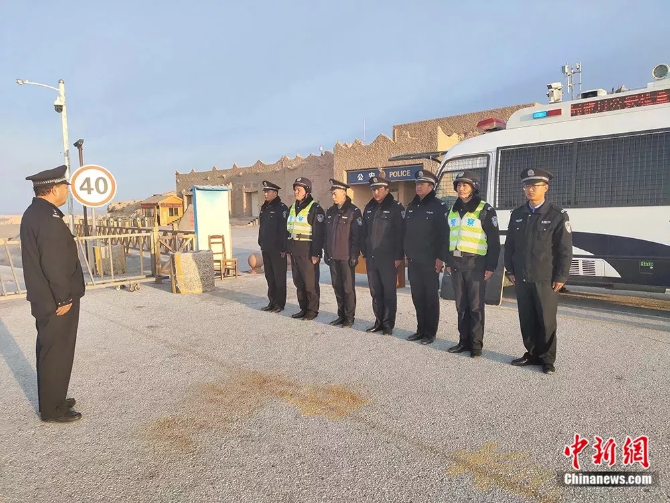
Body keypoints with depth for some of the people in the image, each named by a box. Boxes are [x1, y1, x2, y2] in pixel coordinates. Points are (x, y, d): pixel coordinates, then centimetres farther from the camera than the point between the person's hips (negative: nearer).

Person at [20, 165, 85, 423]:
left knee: (48, 351, 19)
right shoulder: (48, 217, -21)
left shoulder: (33, 213, 11)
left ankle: (51, 401, 33)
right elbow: (54, 264, -25)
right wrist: (64, 298, -16)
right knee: (57, 354, 2)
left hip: (45, 299, 10)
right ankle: (52, 409, 15)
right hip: (55, 301, -10)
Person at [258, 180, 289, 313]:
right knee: (269, 276, 13)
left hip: (277, 249, -8)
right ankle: (272, 302, 23)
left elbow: (284, 229, -17)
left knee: (279, 277, 2)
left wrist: (283, 248, -19)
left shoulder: (282, 208, -12)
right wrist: (261, 243, 16)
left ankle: (280, 303, 11)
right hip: (266, 249, 8)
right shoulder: (264, 208, 13)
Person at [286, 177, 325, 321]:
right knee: (298, 282, 13)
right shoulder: (293, 208, 15)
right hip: (294, 251, 8)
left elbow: (318, 233, -14)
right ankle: (303, 308, 24)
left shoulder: (315, 208, -9)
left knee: (310, 282, -1)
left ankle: (313, 310, 11)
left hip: (307, 251, -8)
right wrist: (288, 249, 16)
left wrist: (316, 253, -18)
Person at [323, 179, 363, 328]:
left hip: (346, 256, -6)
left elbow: (357, 236, -10)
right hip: (333, 256, 6)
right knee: (337, 287, 11)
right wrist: (326, 252, 11)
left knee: (348, 288, 1)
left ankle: (349, 317, 12)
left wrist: (354, 255, -14)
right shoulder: (330, 211, 13)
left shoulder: (353, 211, -6)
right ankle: (341, 315, 22)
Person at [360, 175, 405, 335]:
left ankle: (388, 324, 12)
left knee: (389, 292, 2)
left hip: (388, 258, -6)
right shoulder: (369, 208, 13)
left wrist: (399, 256, -14)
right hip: (371, 257, 6)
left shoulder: (396, 207, -6)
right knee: (375, 292, 12)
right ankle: (379, 321, 23)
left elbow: (401, 233, -11)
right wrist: (365, 253, 12)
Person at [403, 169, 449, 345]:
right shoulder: (411, 206, 13)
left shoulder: (439, 206, -7)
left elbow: (444, 234, -12)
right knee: (417, 296, 11)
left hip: (430, 261, -6)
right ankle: (421, 329, 22)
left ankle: (430, 332, 12)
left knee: (431, 297, 3)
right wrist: (406, 254, 13)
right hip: (413, 260, 6)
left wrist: (441, 258, -16)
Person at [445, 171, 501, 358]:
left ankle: (476, 344, 11)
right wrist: (448, 262, 14)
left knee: (476, 306, 1)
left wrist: (491, 266, -11)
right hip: (456, 264, 6)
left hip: (475, 264, -6)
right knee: (461, 305, 11)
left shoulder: (485, 209, -6)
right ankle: (464, 341, 21)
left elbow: (494, 240, -7)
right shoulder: (453, 210, 13)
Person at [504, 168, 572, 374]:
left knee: (546, 321, 5)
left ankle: (547, 359, 19)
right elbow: (509, 244, 13)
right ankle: (532, 354, 25)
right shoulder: (517, 214, 10)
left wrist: (560, 277, -9)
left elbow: (565, 249, -5)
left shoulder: (557, 215, -3)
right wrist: (510, 270, 7)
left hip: (545, 279, -4)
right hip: (522, 278, 4)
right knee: (526, 319, 10)